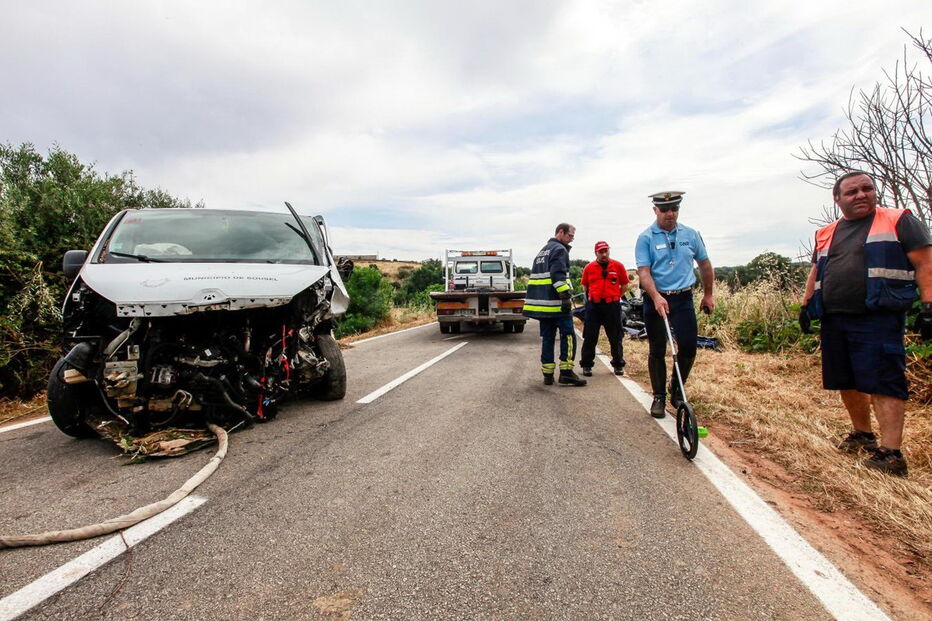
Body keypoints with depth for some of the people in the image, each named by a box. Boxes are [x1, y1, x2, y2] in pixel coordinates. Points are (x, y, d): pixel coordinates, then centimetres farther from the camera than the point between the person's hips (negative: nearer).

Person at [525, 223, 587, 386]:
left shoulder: (542, 251, 24)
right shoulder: (559, 249, -6)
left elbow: (535, 274, 26)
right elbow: (558, 275, -19)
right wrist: (566, 297, -22)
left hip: (540, 302, 9)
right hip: (555, 302, -9)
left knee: (547, 337, 9)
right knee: (568, 336, -3)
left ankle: (548, 374, 10)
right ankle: (566, 373, -5)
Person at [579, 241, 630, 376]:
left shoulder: (618, 266, 2)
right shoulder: (589, 268, 3)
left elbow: (624, 285, 10)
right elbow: (585, 286, 16)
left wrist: (615, 297, 7)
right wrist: (592, 297, 11)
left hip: (612, 306, 0)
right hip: (593, 306, 0)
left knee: (615, 337, 8)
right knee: (590, 337, 3)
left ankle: (618, 364, 21)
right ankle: (586, 365, 12)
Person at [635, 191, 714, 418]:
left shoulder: (691, 235, 6)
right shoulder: (646, 238, -4)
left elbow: (704, 264, 17)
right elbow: (643, 271, -13)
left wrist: (708, 294, 18)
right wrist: (656, 297, -26)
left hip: (683, 299, 3)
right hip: (656, 299, -2)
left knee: (688, 348, -2)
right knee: (657, 351, 4)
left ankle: (676, 390, 21)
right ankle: (659, 397, 17)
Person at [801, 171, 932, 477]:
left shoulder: (899, 222, 4)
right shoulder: (826, 234, 18)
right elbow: (815, 273, 26)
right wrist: (806, 305, 17)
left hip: (877, 319, -6)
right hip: (834, 320, 6)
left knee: (883, 383, -9)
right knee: (846, 382, 12)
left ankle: (891, 453, -5)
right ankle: (862, 434, 30)